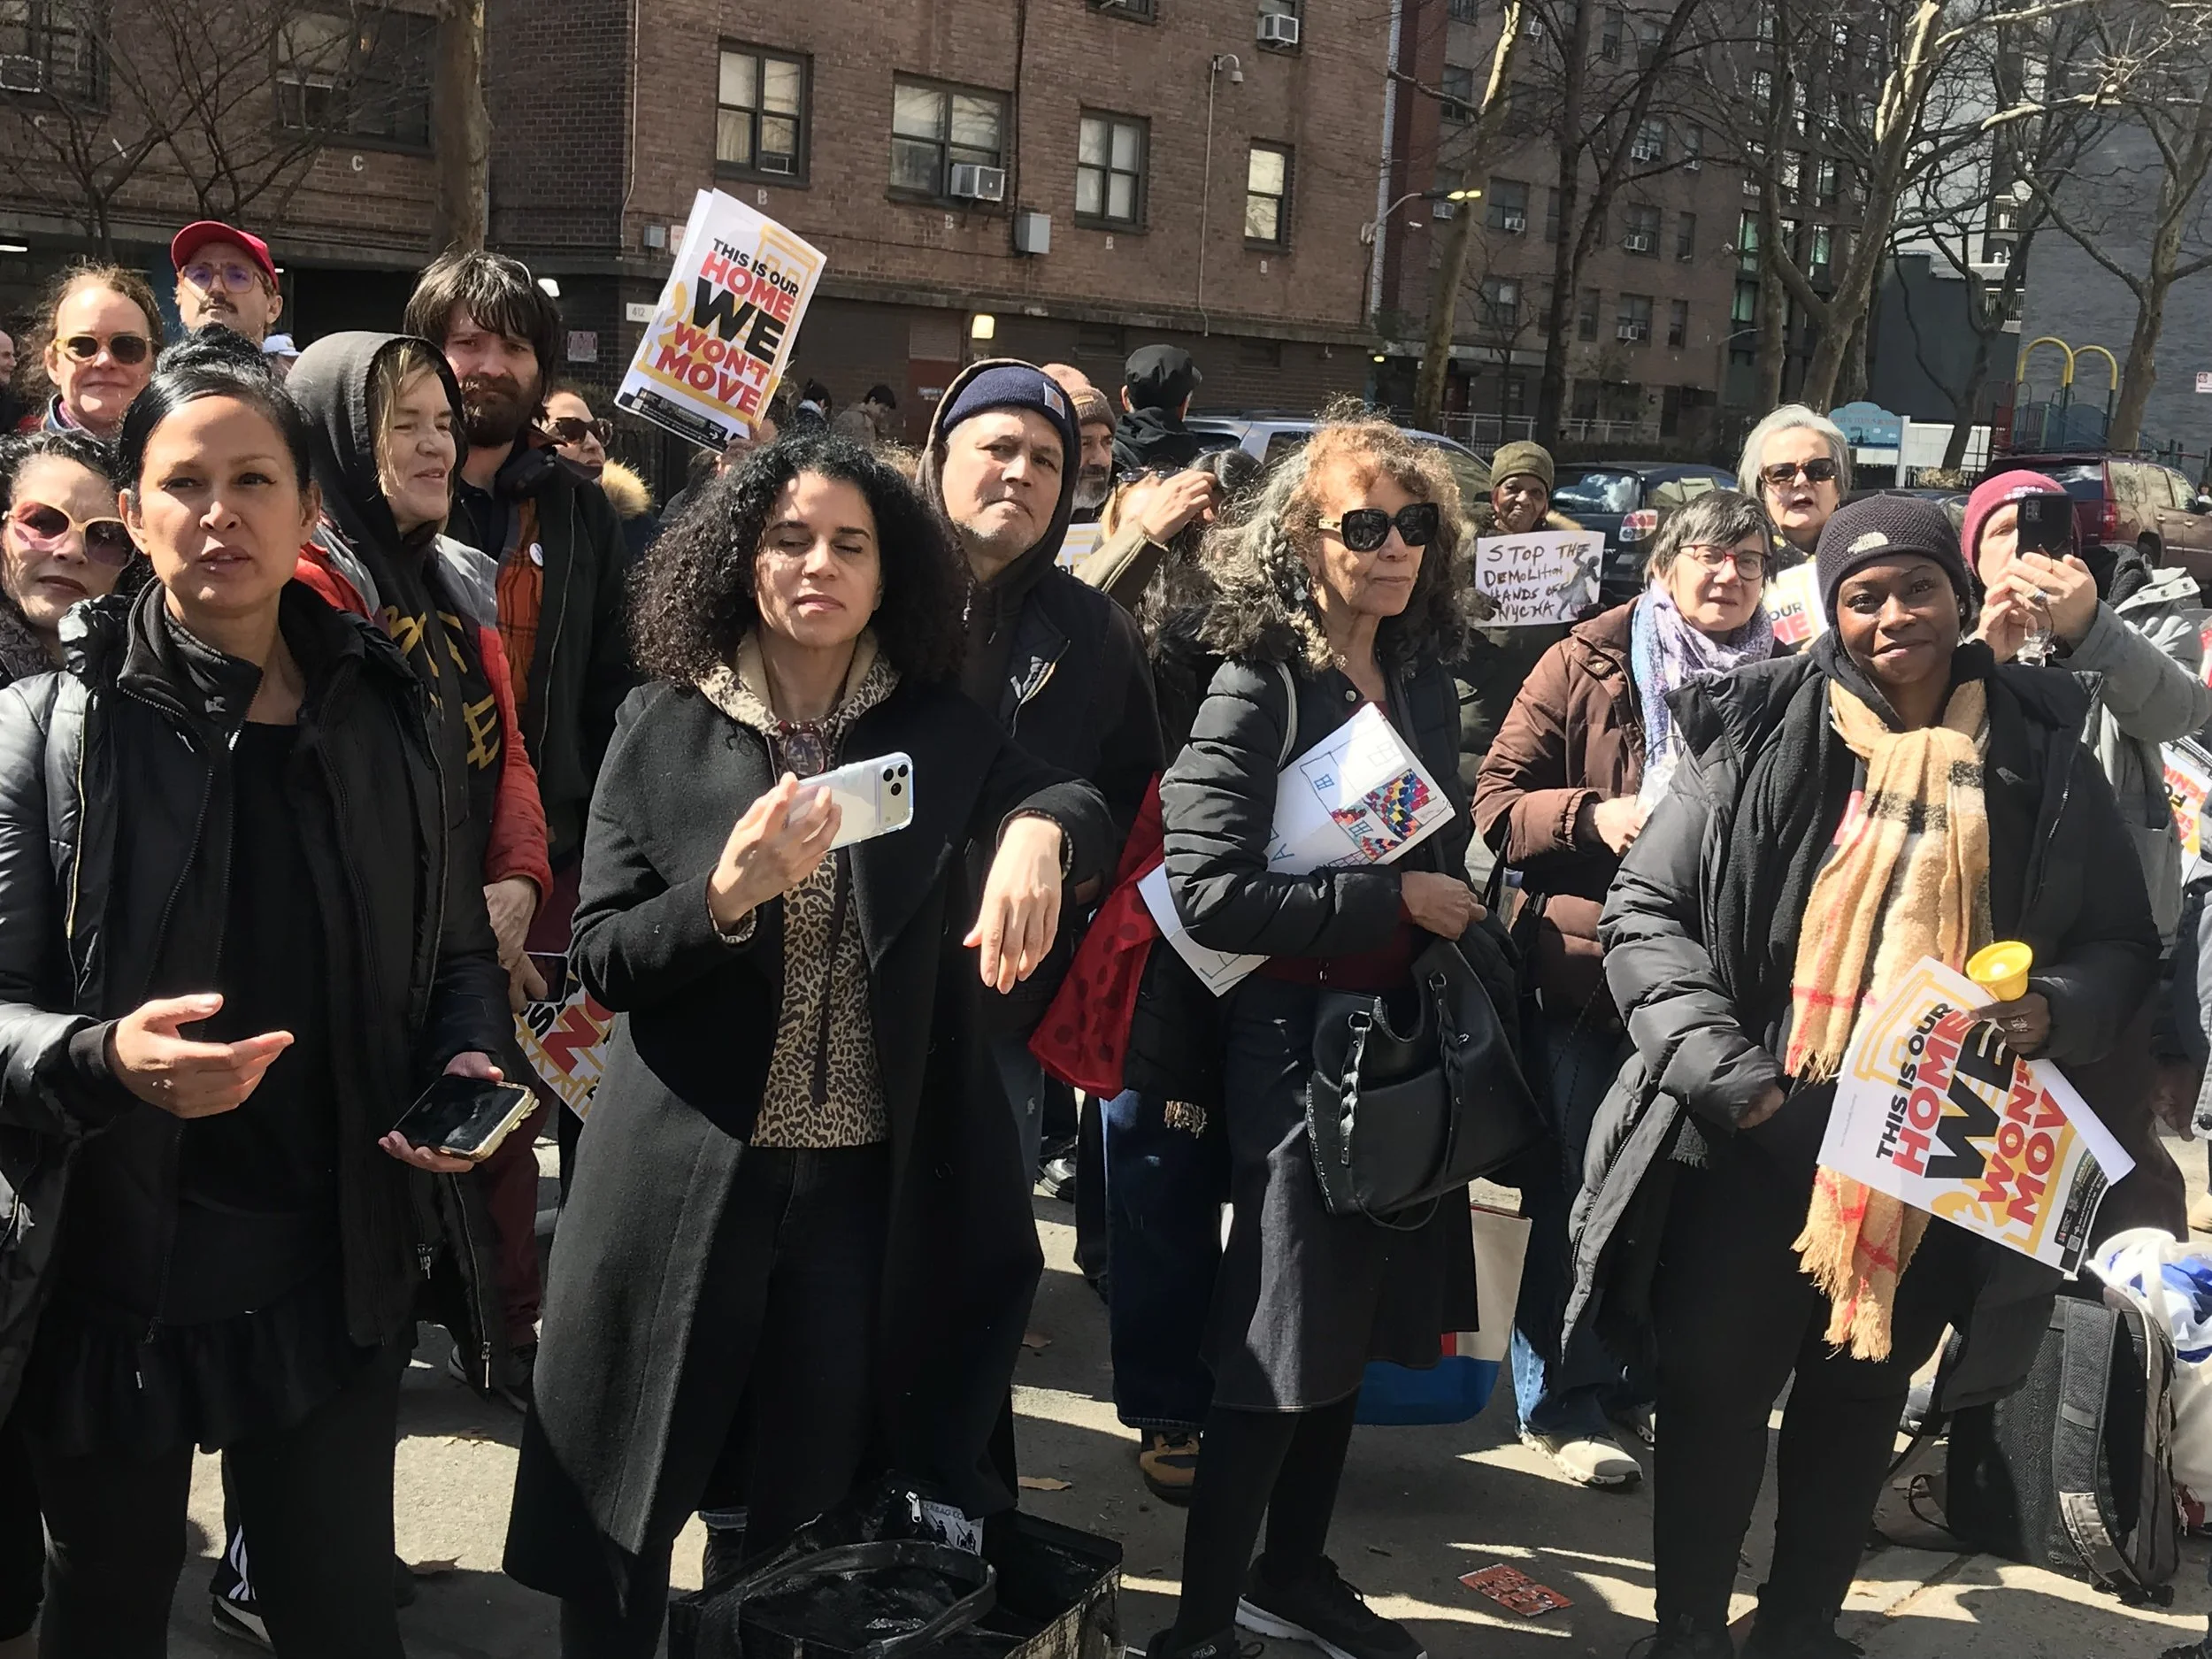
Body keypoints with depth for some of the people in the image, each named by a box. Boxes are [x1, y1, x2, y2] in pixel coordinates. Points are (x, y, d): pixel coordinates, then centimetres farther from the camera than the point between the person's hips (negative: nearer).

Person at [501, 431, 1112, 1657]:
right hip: (686, 1181, -1)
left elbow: (1081, 805, -9)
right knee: (622, 1520, 11)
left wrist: (1036, 828, -32)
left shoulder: (937, 730, 3)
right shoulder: (663, 729, -2)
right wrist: (729, 894, -24)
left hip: (863, 1187, 1)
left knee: (806, 1528, 14)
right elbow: (600, 961, -5)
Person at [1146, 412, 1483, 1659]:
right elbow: (1208, 891, -22)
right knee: (1279, 1349, 0)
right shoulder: (1261, 690, -13)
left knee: (1353, 1326, 16)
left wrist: (1462, 910, 2)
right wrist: (1393, 902, -19)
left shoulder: (1426, 686, 7)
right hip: (1299, 1047, -7)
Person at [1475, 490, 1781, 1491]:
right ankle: (1561, 1402, 19)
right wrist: (1593, 815, -18)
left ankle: (1644, 1381, 28)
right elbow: (1496, 800, -3)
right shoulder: (1588, 666, -1)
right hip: (1587, 968, -2)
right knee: (1577, 1194, 5)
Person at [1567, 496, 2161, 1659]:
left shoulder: (2043, 758, 1)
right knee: (1716, 1386, 8)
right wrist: (1719, 1066, -14)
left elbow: (2122, 945, 9)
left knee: (1861, 1396, 17)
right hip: (1760, 1138, -2)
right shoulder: (1758, 739, -5)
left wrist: (2056, 1012, -13)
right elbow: (1642, 909, -3)